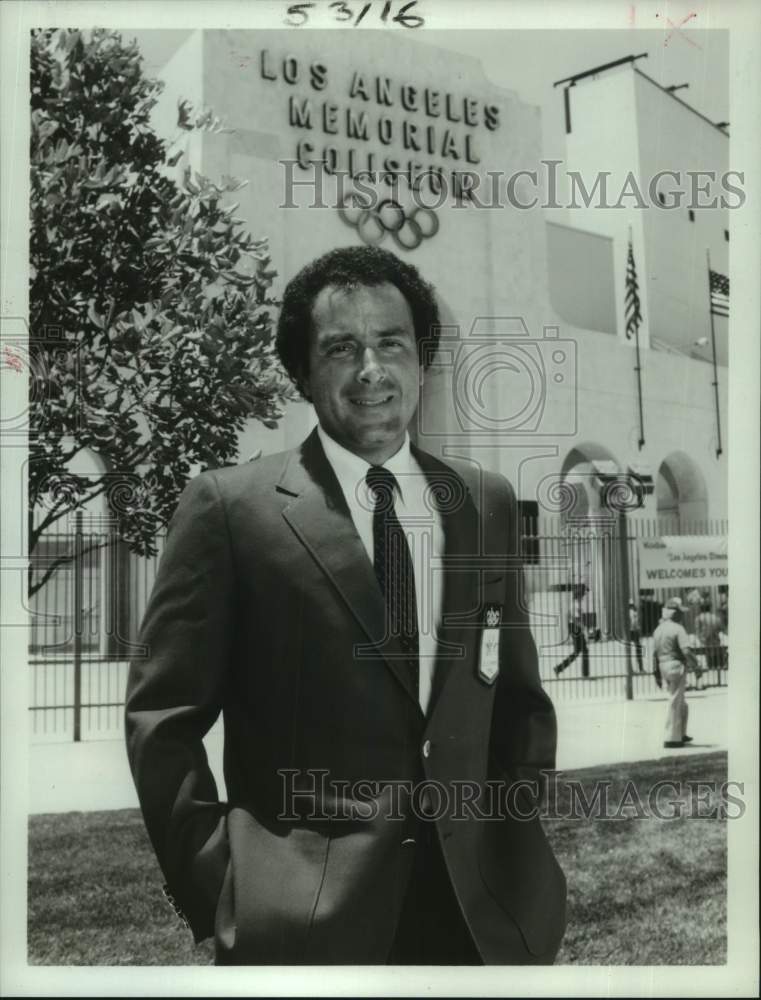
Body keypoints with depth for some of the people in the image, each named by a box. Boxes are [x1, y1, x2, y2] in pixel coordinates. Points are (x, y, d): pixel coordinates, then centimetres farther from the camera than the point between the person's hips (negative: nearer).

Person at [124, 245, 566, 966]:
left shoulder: (486, 503, 6)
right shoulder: (228, 506, -6)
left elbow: (519, 701, 11)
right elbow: (162, 719, -6)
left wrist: (519, 846, 2)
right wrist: (217, 890, -10)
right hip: (303, 923, -3)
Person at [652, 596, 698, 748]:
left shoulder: (658, 629, 12)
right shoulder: (678, 628, -13)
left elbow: (655, 653, 14)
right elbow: (687, 650, -22)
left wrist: (656, 673, 18)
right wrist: (696, 667, -10)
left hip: (663, 667, 8)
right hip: (677, 666, -8)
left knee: (681, 703, 20)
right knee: (675, 703, -3)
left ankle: (680, 734, 24)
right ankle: (672, 738, 0)